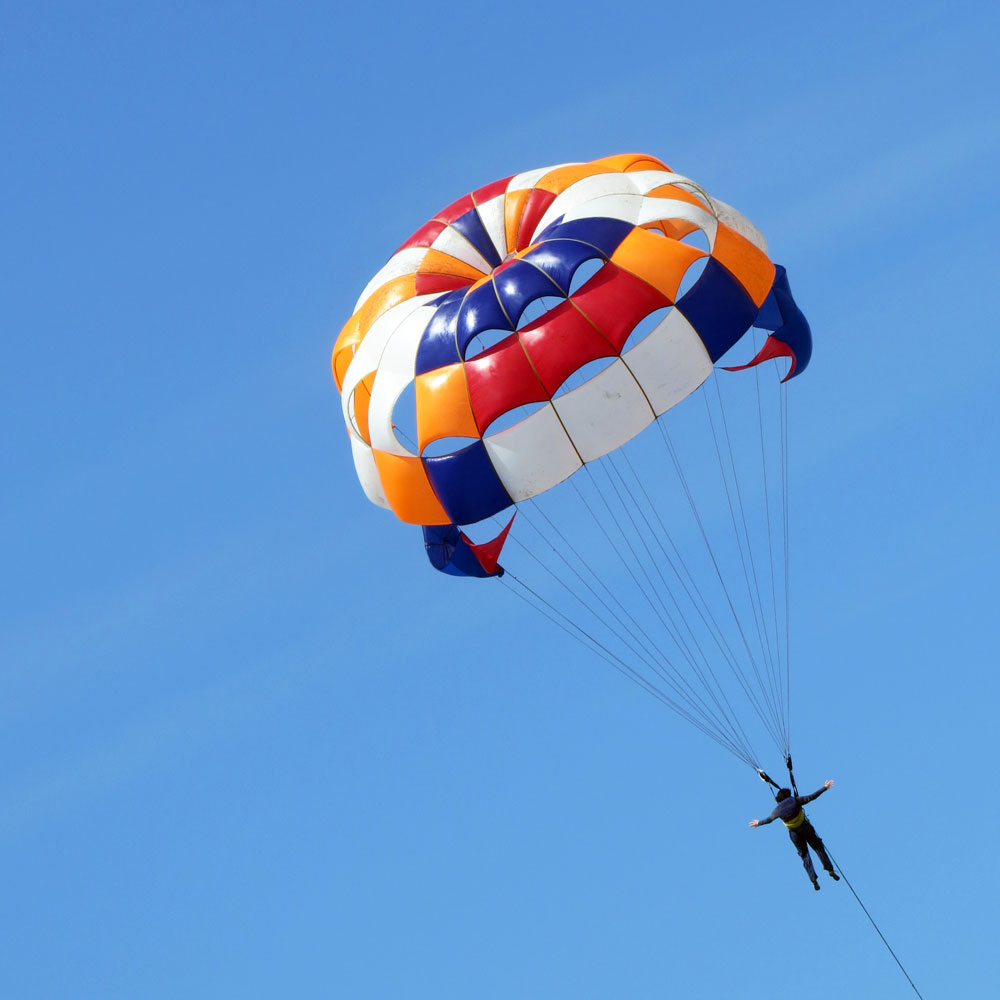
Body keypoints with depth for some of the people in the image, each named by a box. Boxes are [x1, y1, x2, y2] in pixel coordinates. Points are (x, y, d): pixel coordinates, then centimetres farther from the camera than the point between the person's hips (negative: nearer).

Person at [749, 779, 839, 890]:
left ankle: (813, 879, 0)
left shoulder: (778, 809, -3)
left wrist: (758, 823, 31)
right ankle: (830, 870, -2)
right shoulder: (796, 800, -10)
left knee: (804, 855, 13)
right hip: (806, 828, -2)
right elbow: (812, 797, -11)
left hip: (794, 834, 2)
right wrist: (824, 788, -4)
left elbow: (769, 819, 12)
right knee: (818, 847, 12)